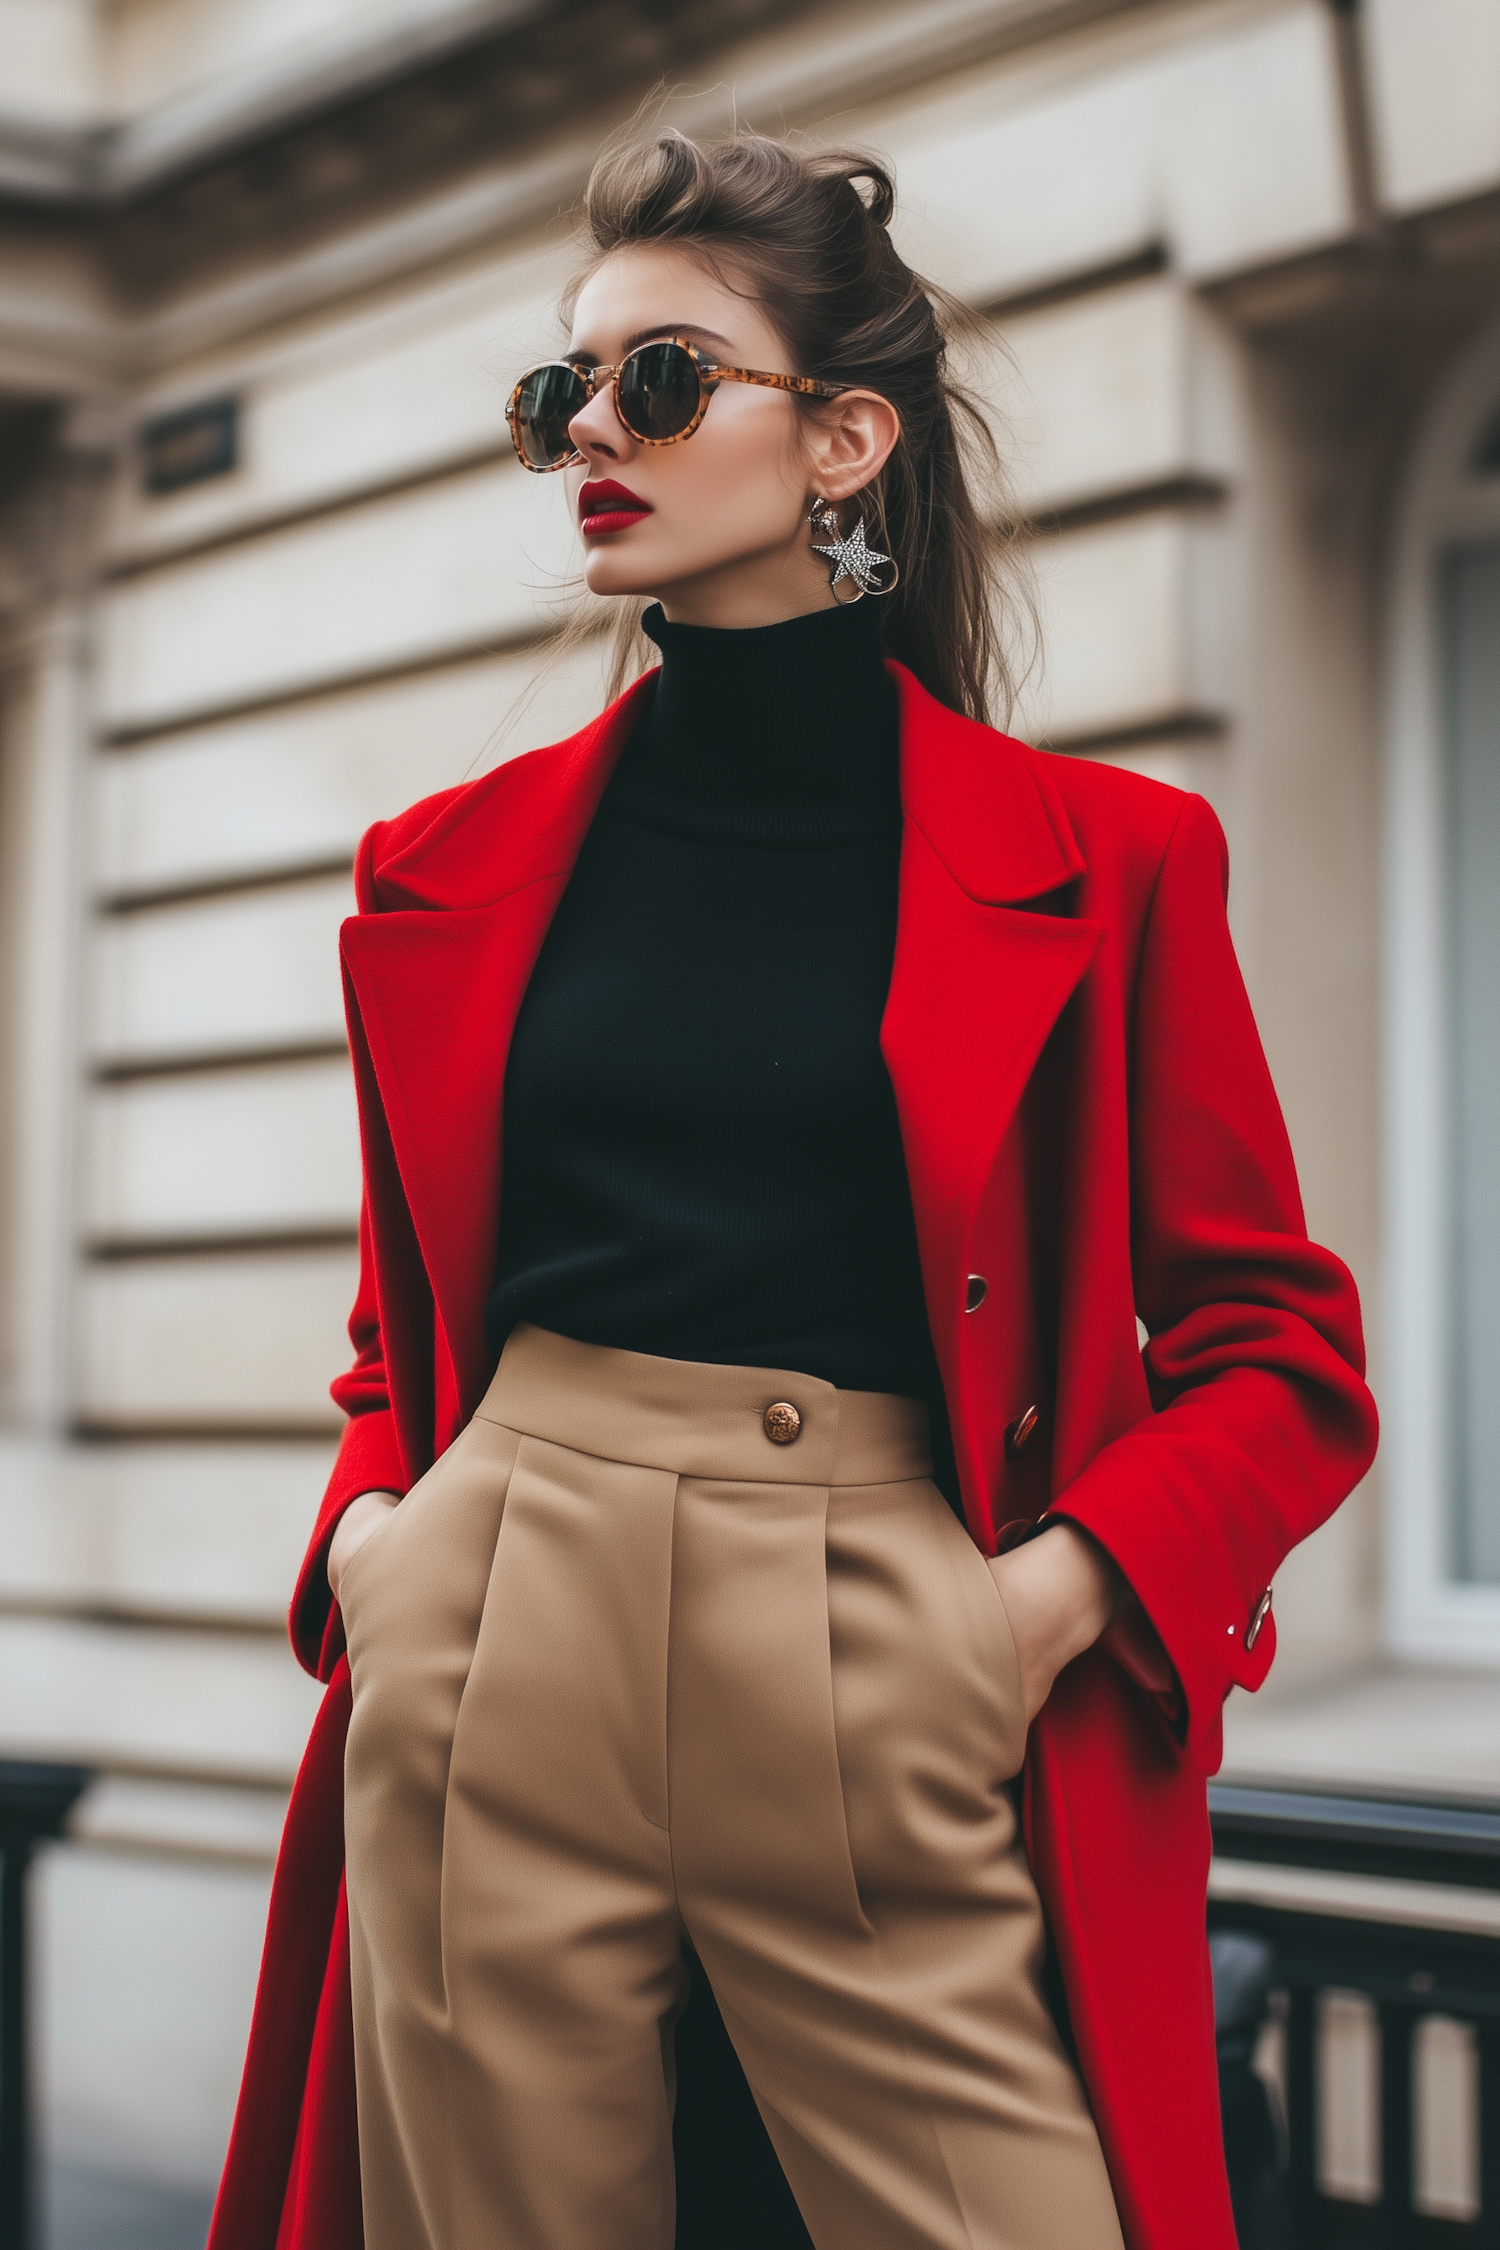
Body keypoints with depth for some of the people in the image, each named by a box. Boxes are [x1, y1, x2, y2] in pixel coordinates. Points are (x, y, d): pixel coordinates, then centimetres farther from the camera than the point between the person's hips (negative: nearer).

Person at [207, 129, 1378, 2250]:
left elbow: (1277, 1353, 5)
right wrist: (370, 1524, 4)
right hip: (494, 1657, 3)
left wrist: (1061, 1587, -9)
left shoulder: (1097, 860, 3)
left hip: (887, 1686, -2)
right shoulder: (459, 868, 12)